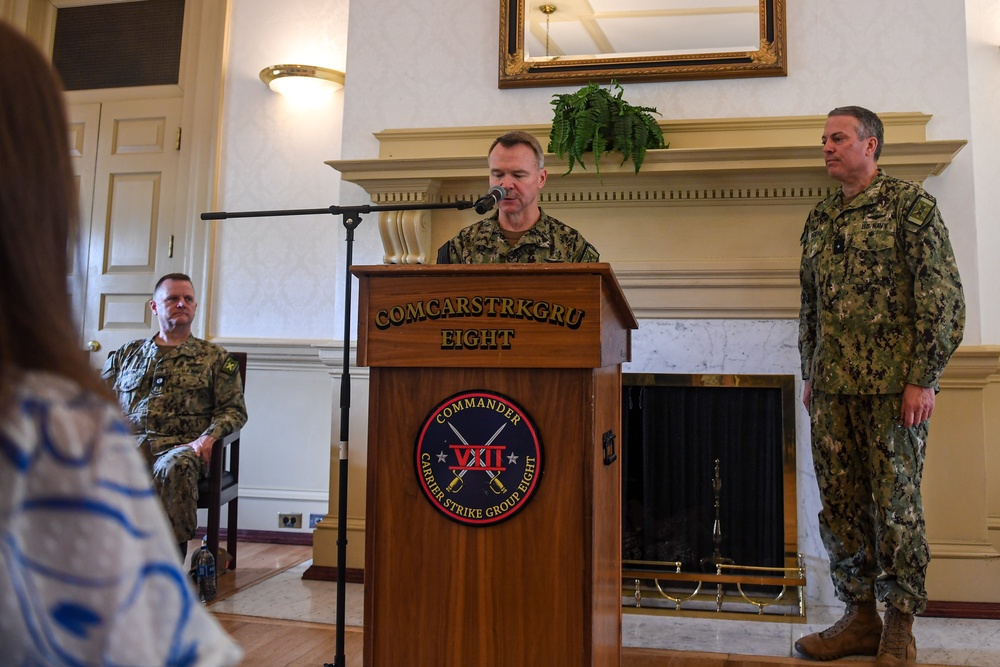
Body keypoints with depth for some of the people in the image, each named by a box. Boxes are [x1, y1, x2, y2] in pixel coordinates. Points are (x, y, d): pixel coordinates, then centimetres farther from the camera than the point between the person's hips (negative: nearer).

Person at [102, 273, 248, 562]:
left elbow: (234, 409, 10)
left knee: (174, 468, -38)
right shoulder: (127, 354, 26)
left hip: (181, 445, -2)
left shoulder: (215, 357, 19)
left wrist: (208, 437, -10)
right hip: (129, 441, 2)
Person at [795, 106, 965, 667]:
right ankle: (861, 616, 21)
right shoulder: (820, 220, 15)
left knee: (896, 506, 2)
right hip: (833, 390, 6)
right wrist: (810, 374, 15)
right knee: (841, 506, 8)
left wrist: (923, 379, -13)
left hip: (892, 387, -5)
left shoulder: (912, 205, -3)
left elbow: (944, 297, -8)